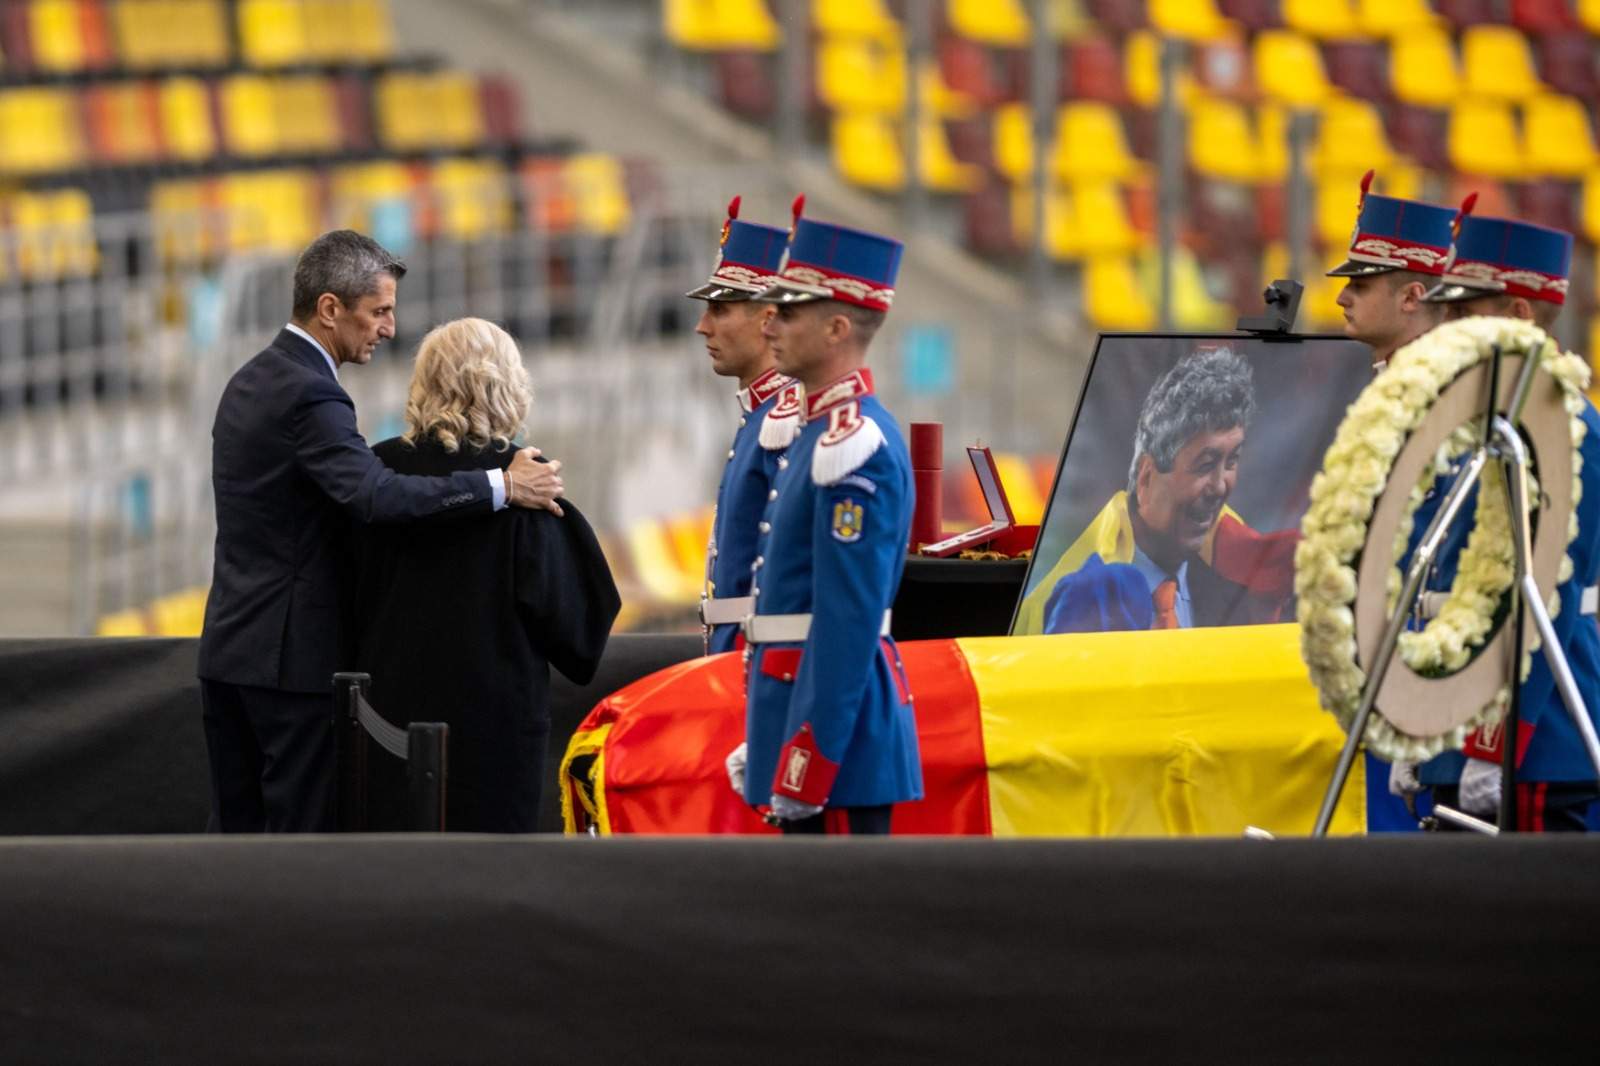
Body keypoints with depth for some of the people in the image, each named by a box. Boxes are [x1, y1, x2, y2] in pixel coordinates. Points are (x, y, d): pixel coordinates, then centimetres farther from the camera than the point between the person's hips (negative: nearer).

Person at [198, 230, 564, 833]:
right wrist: (500, 486, -31)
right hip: (292, 657, -9)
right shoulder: (309, 396, -17)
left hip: (230, 649, 9)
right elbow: (376, 496, -32)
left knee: (239, 834, 10)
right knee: (305, 830, -6)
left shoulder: (249, 382, 14)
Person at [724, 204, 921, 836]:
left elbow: (848, 623, -21)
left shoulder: (852, 448, -16)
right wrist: (765, 743, 22)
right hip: (805, 702, 11)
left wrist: (803, 765, -22)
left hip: (838, 716, -11)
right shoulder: (824, 433, 16)